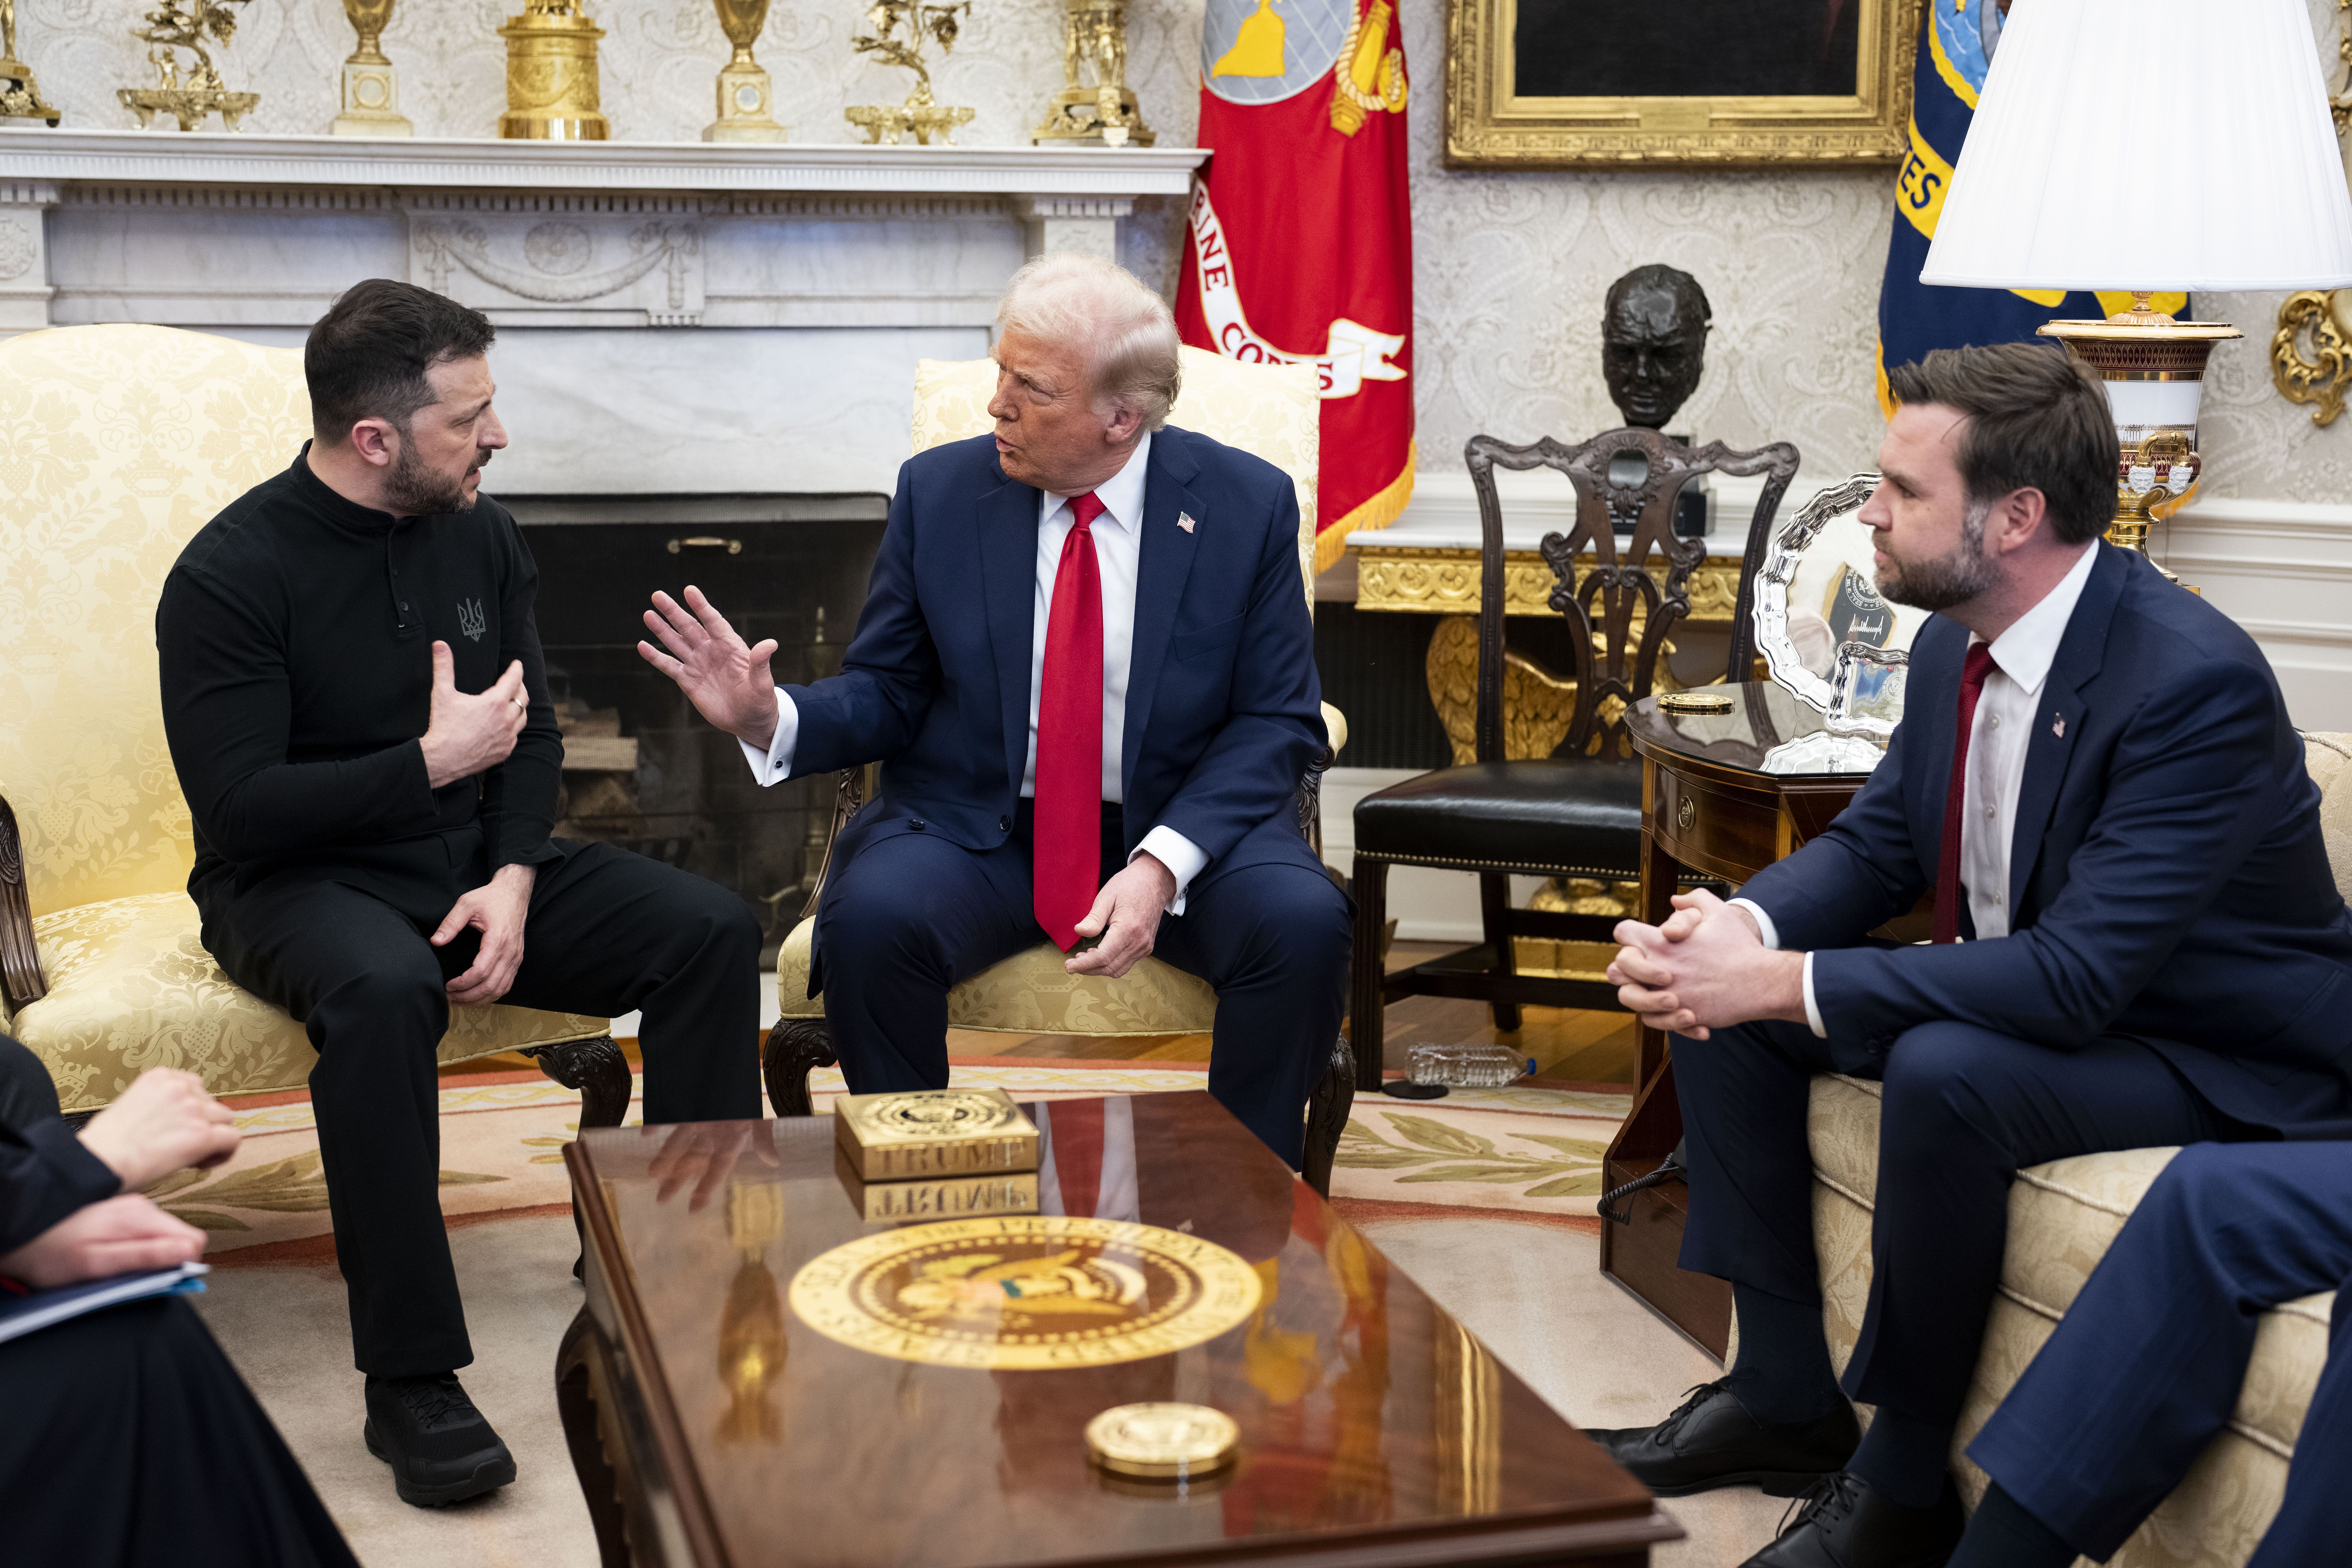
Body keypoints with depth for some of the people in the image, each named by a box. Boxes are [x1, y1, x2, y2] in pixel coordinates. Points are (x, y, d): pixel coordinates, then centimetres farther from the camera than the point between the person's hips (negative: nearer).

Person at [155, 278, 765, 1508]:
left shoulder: (478, 534, 4)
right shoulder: (231, 573, -14)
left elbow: (531, 733, 10)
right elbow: (239, 803, -18)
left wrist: (513, 879, -8)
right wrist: (435, 761, -18)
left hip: (473, 862, 6)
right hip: (300, 885, -5)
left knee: (712, 931, -14)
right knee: (381, 988, -40)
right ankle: (410, 1382, -31)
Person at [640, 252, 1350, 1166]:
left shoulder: (1248, 505, -3)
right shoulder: (939, 492, 1)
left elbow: (1276, 723, -4)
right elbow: (888, 696, 5)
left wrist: (1162, 864, -20)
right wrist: (769, 718, -18)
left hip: (1184, 824, 0)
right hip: (974, 828, 1)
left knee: (1303, 923, -29)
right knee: (870, 919, -30)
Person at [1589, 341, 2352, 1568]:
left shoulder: (2197, 681, -29)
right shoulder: (1956, 646, -2)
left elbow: (2076, 975, -34)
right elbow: (1872, 844, 6)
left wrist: (1784, 981, -35)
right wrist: (1739, 931, -17)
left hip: (2228, 1063, -9)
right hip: (2027, 993, 9)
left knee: (1943, 1074, -35)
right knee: (1719, 997, -2)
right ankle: (1783, 1396, 6)